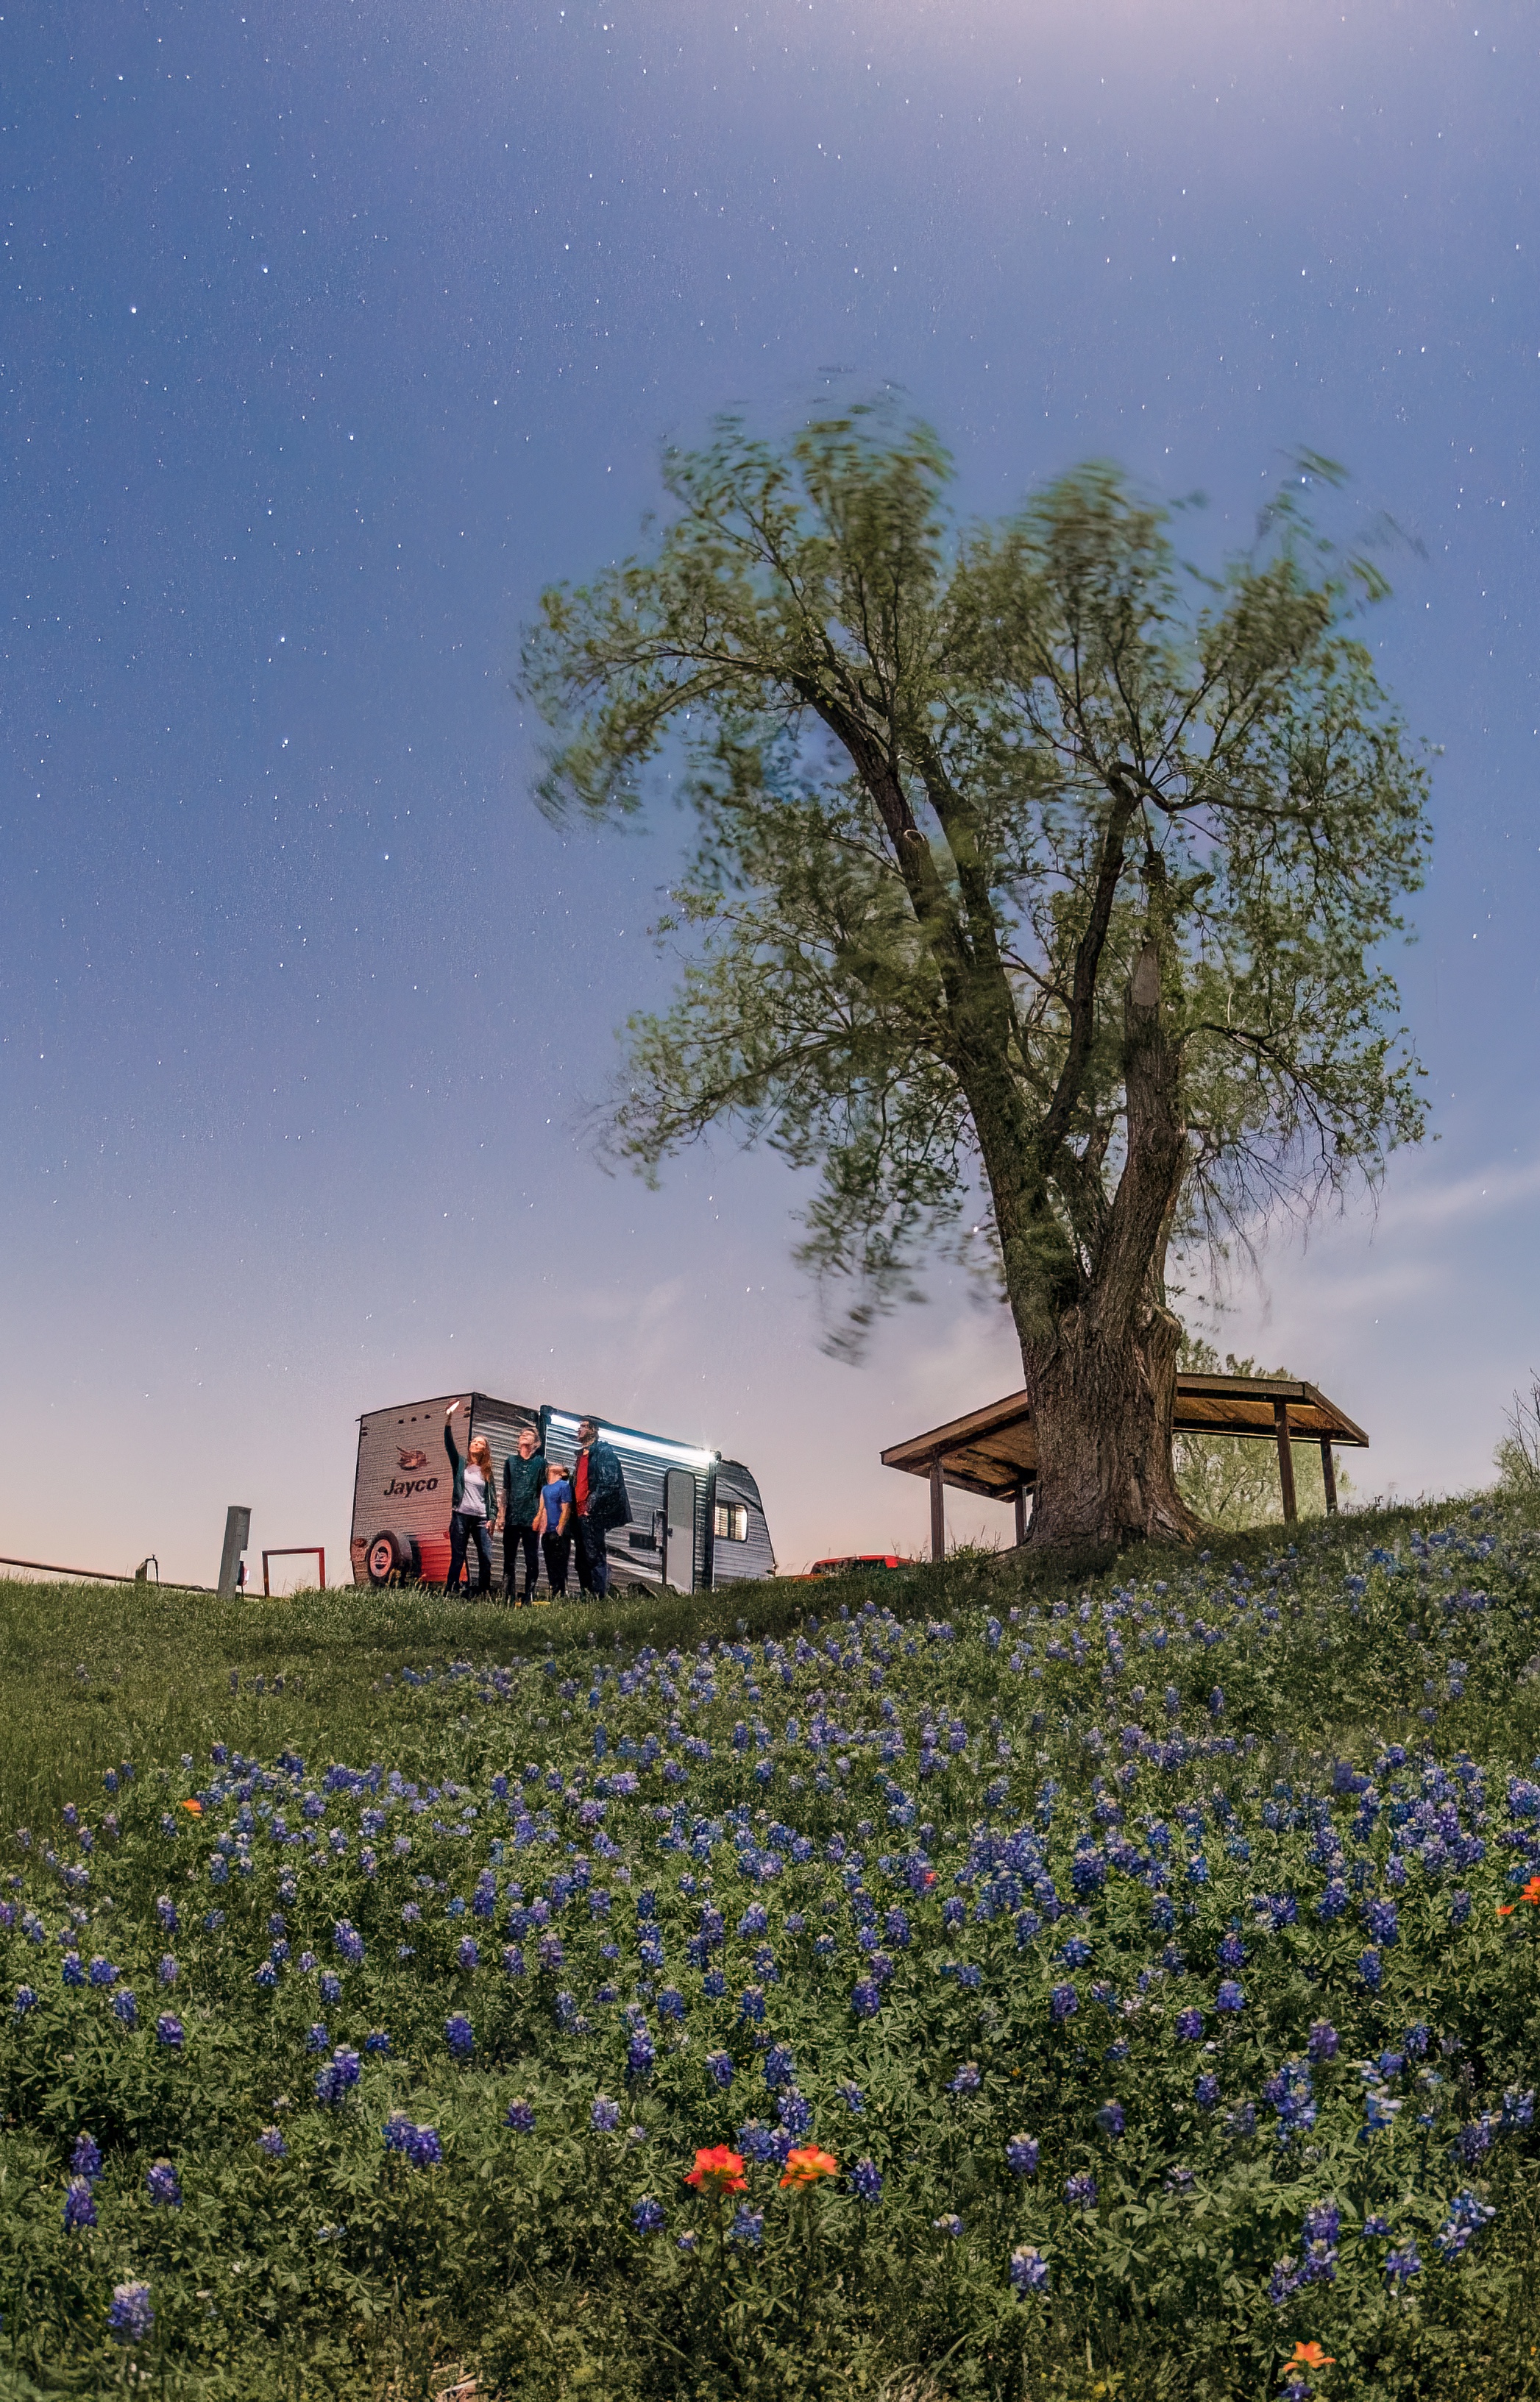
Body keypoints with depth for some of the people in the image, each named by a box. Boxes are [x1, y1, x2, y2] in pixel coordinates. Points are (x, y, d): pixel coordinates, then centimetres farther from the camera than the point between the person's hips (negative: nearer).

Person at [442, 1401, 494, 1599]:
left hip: (480, 1518, 2)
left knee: (486, 1559, -5)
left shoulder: (487, 1471, 14)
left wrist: (491, 1519, 1)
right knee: (457, 1558, -2)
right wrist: (448, 1422, -21)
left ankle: (485, 1595, 2)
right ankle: (450, 1593, -1)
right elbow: (449, 1445, -7)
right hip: (461, 1516, -2)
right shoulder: (460, 1464, 9)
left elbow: (490, 1497, 12)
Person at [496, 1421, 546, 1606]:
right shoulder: (510, 1461, 12)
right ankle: (510, 1598, 8)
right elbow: (506, 1489, 12)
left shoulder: (540, 1462, 6)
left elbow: (543, 1491, 3)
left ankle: (529, 1597, 2)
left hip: (531, 1519, -2)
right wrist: (501, 1515, 4)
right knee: (509, 1559, 4)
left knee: (532, 1559, -3)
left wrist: (540, 1516, -6)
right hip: (512, 1518, 2)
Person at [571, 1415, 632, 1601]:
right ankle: (586, 1597, 12)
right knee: (582, 1559, 8)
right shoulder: (581, 1455, 22)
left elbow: (609, 1483, -14)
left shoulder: (604, 1452, -5)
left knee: (595, 1556, -10)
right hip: (580, 1515, 9)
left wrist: (590, 1507, -16)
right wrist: (575, 1509, 14)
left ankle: (599, 1597, -9)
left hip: (593, 1515, -9)